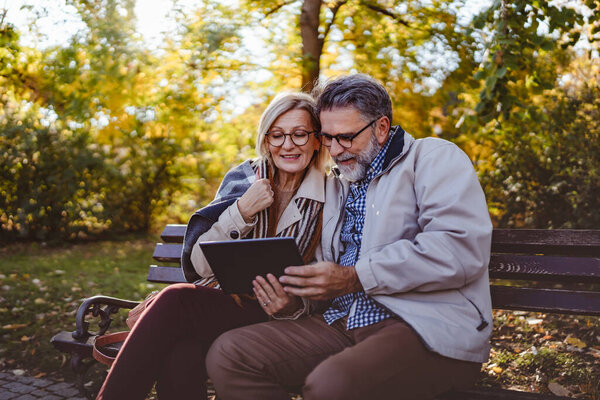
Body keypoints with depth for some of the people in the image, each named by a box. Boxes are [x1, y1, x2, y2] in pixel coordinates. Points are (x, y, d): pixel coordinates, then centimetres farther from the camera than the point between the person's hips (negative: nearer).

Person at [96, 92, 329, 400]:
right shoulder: (242, 180, 7)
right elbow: (200, 264, 1)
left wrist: (294, 306, -22)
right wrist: (242, 211, -12)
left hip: (269, 316, -2)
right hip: (220, 299, 3)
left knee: (175, 300, -29)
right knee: (180, 356, -34)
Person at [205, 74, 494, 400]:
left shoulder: (433, 158, 2)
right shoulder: (336, 186, 25)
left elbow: (462, 249, -16)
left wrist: (355, 278, -16)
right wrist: (293, 296, 0)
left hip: (430, 327, -6)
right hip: (342, 321, 7)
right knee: (228, 354, -10)